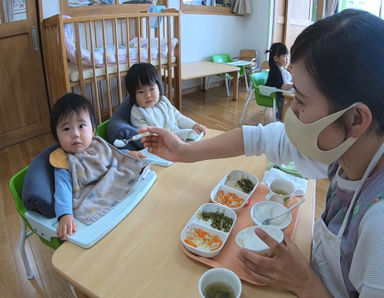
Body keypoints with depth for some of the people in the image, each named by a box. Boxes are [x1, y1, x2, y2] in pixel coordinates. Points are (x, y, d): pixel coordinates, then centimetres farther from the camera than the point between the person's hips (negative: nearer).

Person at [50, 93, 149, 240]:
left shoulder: (99, 145, 10)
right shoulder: (64, 163, -7)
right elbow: (63, 190, -19)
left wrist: (128, 155, 18)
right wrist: (65, 216, -36)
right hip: (91, 210, -6)